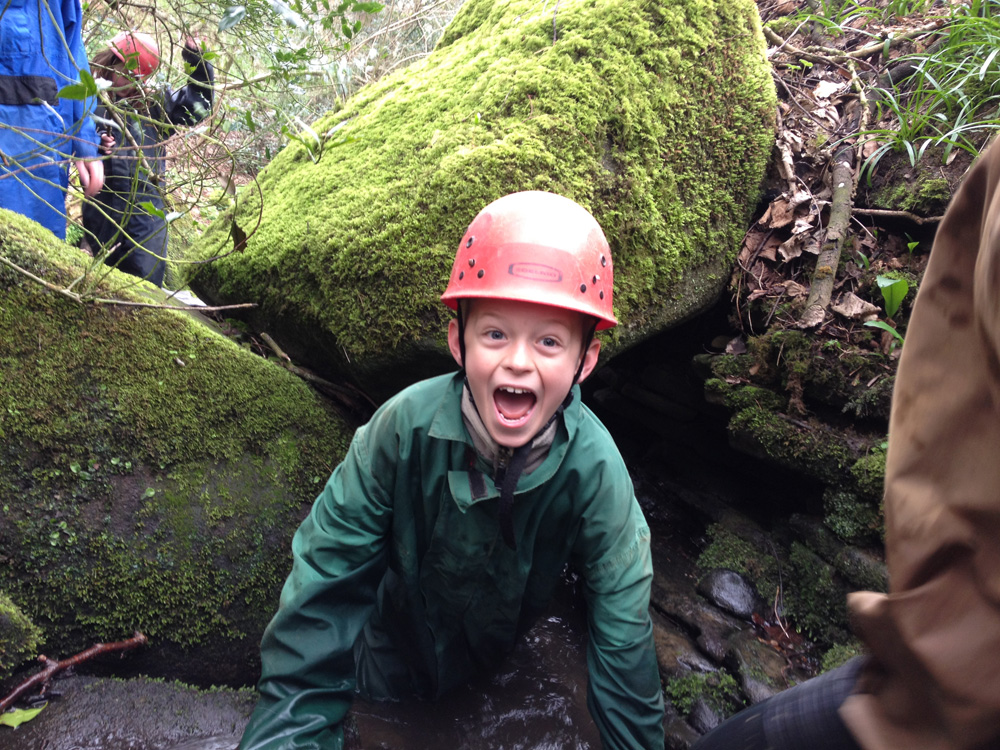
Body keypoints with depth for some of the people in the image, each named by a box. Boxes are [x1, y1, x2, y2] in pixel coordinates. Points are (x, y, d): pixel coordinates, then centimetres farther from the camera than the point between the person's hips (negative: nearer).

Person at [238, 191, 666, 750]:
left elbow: (623, 629, -18)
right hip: (398, 636, 0)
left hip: (506, 656, 1)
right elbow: (326, 575, -24)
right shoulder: (405, 426, -32)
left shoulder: (594, 468, -31)